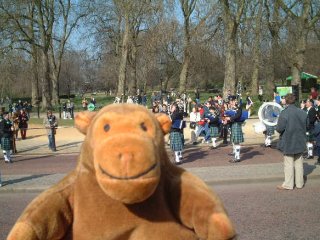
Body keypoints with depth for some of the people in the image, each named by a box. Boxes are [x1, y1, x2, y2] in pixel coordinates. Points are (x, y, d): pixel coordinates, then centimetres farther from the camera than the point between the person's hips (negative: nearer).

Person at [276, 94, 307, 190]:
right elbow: (306, 126, 8)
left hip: (288, 142, -5)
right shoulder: (302, 113, -1)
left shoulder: (284, 113, -19)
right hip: (300, 142, 5)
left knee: (289, 164, 3)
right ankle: (299, 183, 22)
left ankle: (288, 184, 9)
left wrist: (277, 128, 1)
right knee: (299, 163, 14)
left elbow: (280, 128, -20)